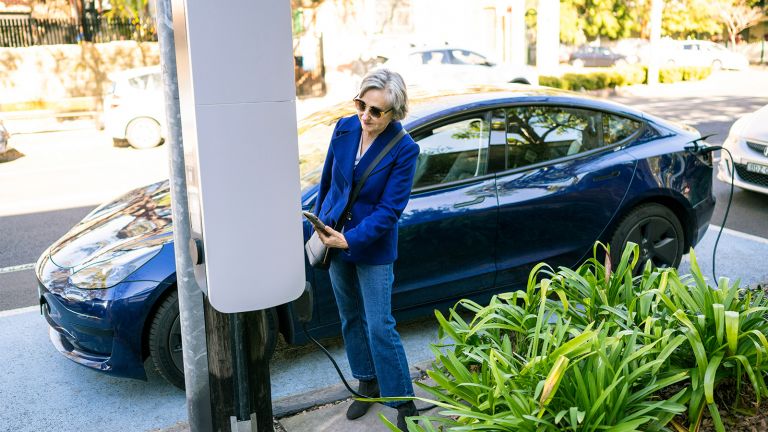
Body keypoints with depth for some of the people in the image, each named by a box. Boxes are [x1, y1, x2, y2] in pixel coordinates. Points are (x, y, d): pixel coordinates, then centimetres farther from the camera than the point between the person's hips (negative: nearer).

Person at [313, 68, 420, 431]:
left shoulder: (404, 149, -18)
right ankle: (368, 385, 37)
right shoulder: (345, 128, -5)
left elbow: (390, 210, -18)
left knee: (379, 328, -1)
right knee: (351, 319, 17)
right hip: (334, 240, 5)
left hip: (373, 249, -5)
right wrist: (319, 221, 15)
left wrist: (350, 239, -23)